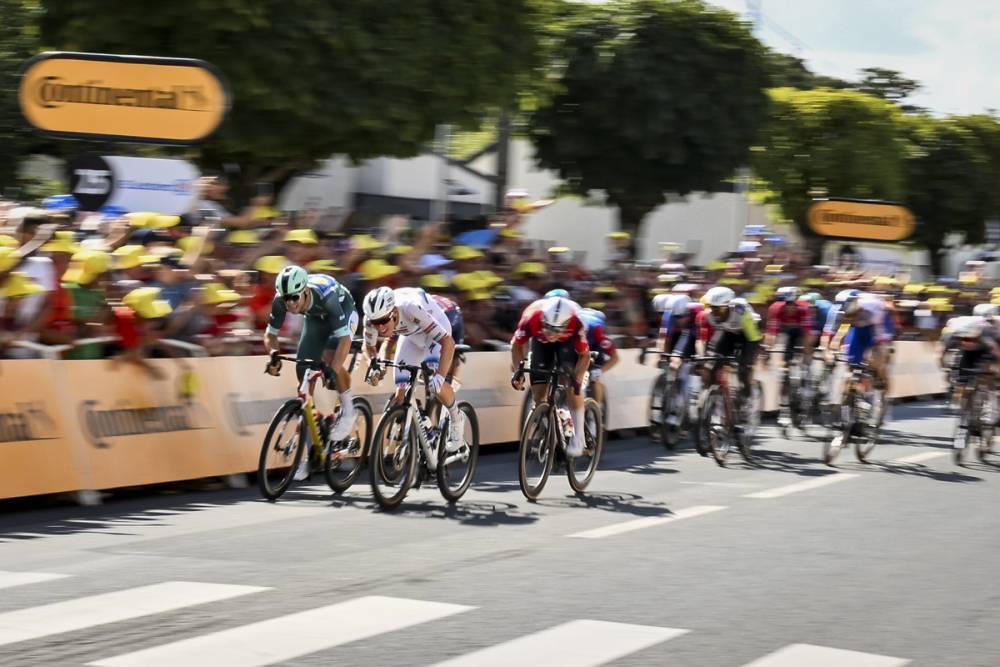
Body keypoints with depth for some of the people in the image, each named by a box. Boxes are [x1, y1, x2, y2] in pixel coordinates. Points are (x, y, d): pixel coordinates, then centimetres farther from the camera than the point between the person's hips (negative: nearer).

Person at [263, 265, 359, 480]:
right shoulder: (281, 300, -28)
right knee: (303, 372, -7)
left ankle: (348, 409, -6)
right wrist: (274, 354, -35)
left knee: (329, 359, -33)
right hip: (315, 318, 5)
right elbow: (270, 334, -14)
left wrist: (333, 373, -51)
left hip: (344, 312, -5)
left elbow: (344, 339, -41)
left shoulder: (325, 295, -41)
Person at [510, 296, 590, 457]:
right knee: (538, 388, -9)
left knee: (572, 386, -19)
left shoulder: (575, 323, -40)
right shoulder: (531, 317, -38)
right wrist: (518, 370, -32)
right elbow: (517, 346, -20)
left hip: (567, 341, -2)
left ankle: (578, 437, -11)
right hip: (540, 341, 2)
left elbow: (584, 355, -26)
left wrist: (577, 379, -39)